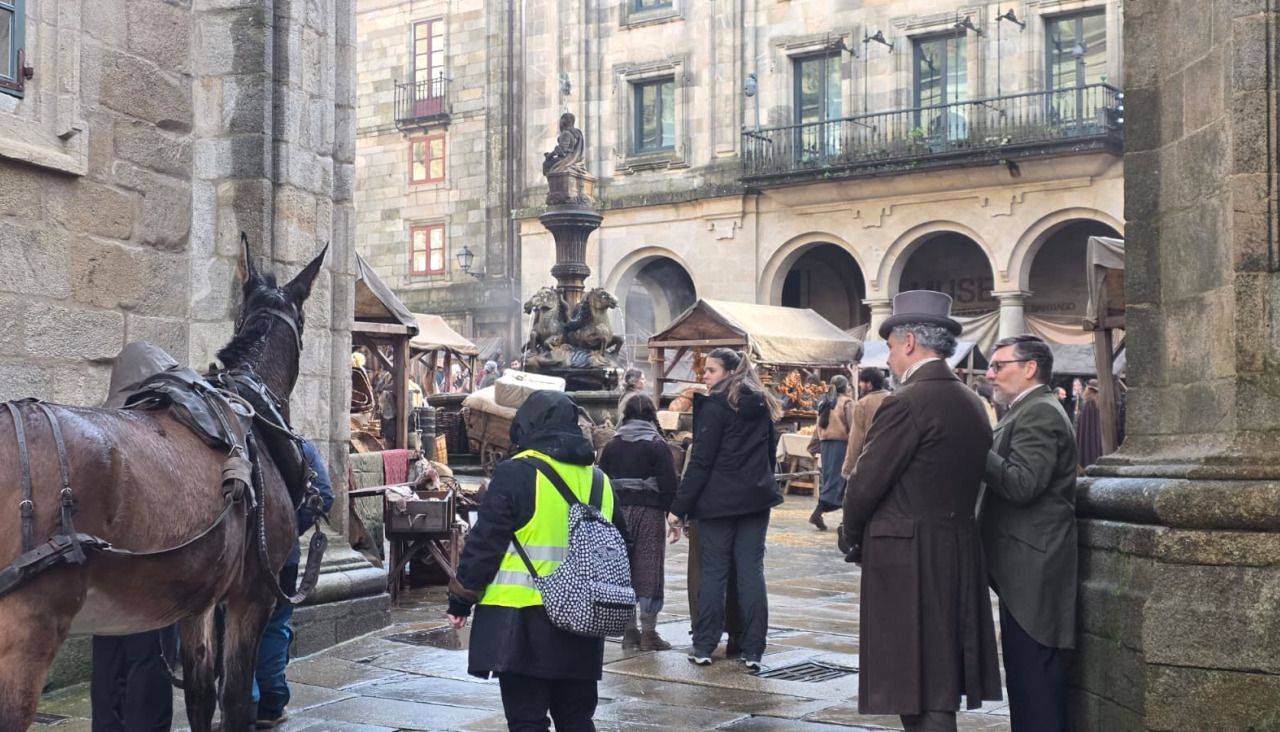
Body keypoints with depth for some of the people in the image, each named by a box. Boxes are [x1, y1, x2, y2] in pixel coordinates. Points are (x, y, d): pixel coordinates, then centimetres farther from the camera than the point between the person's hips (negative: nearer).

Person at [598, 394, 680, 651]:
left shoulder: (612, 446, 8)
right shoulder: (657, 445, -3)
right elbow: (669, 485, -8)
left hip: (618, 513, 4)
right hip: (649, 513, -4)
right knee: (649, 570, -1)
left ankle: (629, 631, 11)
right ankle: (648, 632, -2)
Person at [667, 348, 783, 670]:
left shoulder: (715, 406, -10)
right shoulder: (761, 405, 11)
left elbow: (701, 461, -14)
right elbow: (770, 452, 19)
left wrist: (679, 507, -11)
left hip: (718, 499, -5)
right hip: (756, 498, 5)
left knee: (712, 571, 3)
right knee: (751, 571, 5)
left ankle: (704, 646, 8)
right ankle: (753, 650, 5)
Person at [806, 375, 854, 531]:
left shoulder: (824, 403, 14)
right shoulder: (847, 402, -6)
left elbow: (819, 426, 14)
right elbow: (852, 426, -14)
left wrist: (814, 446, 16)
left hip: (826, 442, 7)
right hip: (841, 442, -7)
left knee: (829, 478, 13)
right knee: (837, 479, -6)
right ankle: (818, 513, -14)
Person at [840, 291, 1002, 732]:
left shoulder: (907, 402, -15)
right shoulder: (971, 403, 11)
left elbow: (866, 483, -14)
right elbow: (967, 482, 13)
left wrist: (852, 538, 4)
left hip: (908, 560, -9)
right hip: (959, 556, 9)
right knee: (939, 687, 17)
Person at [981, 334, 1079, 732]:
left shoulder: (1039, 413, -14)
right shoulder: (1031, 411, 18)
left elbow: (1021, 483, -25)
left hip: (1032, 566, -11)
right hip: (1025, 565, 11)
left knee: (1034, 668, -7)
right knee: (1026, 669, 16)